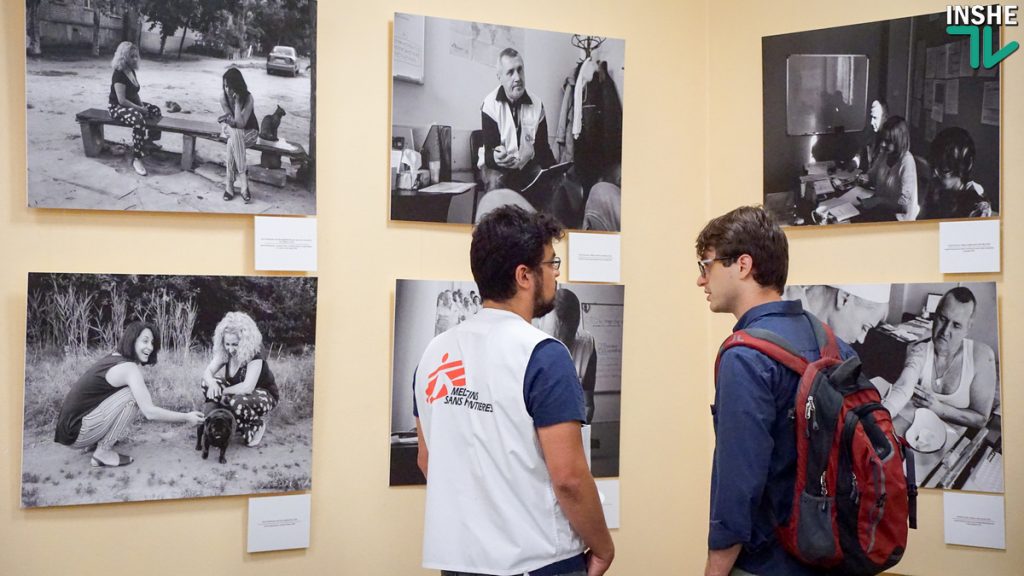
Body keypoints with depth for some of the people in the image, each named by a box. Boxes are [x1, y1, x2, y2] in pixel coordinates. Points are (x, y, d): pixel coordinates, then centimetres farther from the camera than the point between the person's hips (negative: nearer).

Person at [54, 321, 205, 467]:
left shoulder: (113, 357, 9)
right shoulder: (129, 368, -17)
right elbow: (150, 412, -21)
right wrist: (186, 417, -13)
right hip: (75, 433, -9)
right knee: (134, 394, -15)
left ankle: (95, 442, 15)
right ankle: (104, 453, -10)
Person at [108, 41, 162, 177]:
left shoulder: (131, 71, 7)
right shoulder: (119, 74, -23)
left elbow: (134, 93, 18)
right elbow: (122, 100, -27)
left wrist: (141, 104, 1)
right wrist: (140, 108, -21)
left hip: (131, 104, 10)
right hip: (117, 107, -10)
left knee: (155, 110, 12)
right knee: (139, 119, -36)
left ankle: (149, 140, 29)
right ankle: (136, 159, -36)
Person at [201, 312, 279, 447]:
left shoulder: (255, 358, -30)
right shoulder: (225, 353, -10)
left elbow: (247, 387, -41)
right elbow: (207, 372, -14)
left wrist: (223, 392, -31)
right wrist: (212, 383, -38)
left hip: (266, 396, -7)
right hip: (238, 392, 7)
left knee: (238, 402, -40)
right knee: (207, 384, -12)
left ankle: (258, 425, -6)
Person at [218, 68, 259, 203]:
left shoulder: (247, 98, -24)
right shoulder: (224, 98, -12)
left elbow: (240, 123, -30)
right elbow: (233, 122, -10)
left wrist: (237, 102, -32)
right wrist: (229, 119, -32)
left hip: (250, 132, -3)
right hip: (232, 131, 3)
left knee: (232, 142, -35)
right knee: (235, 137, -35)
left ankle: (229, 183, -33)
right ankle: (243, 178, -37)